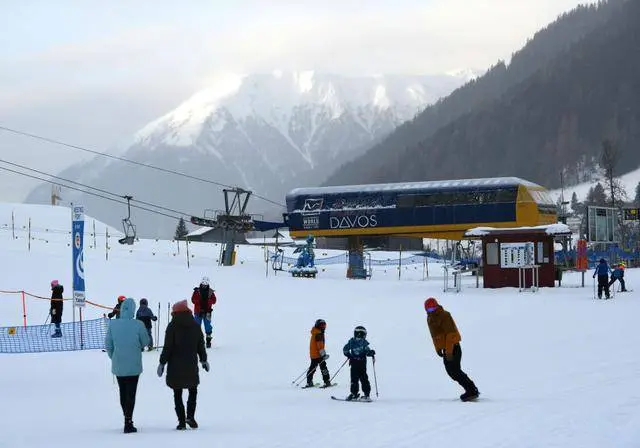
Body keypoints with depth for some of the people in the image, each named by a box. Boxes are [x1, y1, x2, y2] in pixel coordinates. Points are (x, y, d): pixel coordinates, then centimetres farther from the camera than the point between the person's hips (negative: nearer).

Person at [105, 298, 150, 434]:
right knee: (131, 393, 2)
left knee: (123, 392, 17)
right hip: (134, 365, -3)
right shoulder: (138, 325, -15)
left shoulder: (113, 324, -8)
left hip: (118, 365, 3)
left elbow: (108, 345, -1)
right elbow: (145, 342, -4)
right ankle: (128, 422, -2)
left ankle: (127, 419, 27)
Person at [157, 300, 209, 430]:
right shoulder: (195, 326, 4)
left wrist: (162, 363, -2)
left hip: (175, 366, -3)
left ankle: (182, 421, 0)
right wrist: (204, 360, 23)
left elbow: (167, 347, -9)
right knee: (193, 390, 17)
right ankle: (190, 416, 0)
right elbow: (201, 346, 10)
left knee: (178, 394, 4)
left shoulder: (172, 326, -7)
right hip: (191, 366, 3)